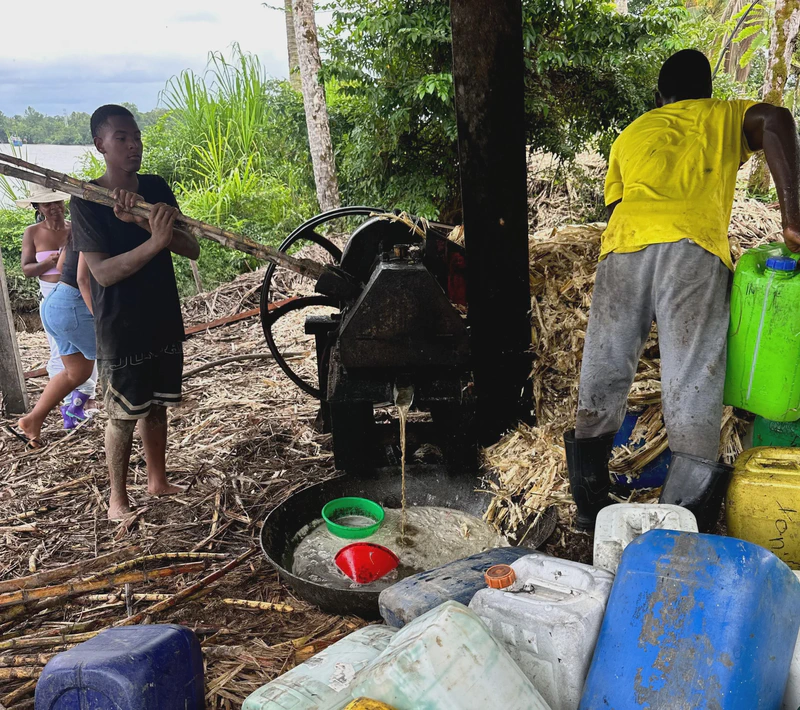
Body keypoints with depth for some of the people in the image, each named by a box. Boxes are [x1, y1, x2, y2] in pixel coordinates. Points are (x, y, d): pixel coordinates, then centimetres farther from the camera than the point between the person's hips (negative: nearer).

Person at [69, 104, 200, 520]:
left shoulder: (156, 188, 3)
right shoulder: (86, 201, -12)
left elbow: (192, 249, -6)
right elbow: (103, 271, -20)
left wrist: (145, 221, -21)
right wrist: (154, 241, -32)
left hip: (164, 321, 5)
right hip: (120, 330, -5)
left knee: (156, 406, 17)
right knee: (123, 415, 5)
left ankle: (157, 481, 35)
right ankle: (117, 499, 22)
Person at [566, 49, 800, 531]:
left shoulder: (631, 134, 35)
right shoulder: (725, 116, 27)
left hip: (624, 246, 3)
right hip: (694, 246, -2)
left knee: (604, 374, 8)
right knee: (693, 385, -5)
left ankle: (590, 503, 13)